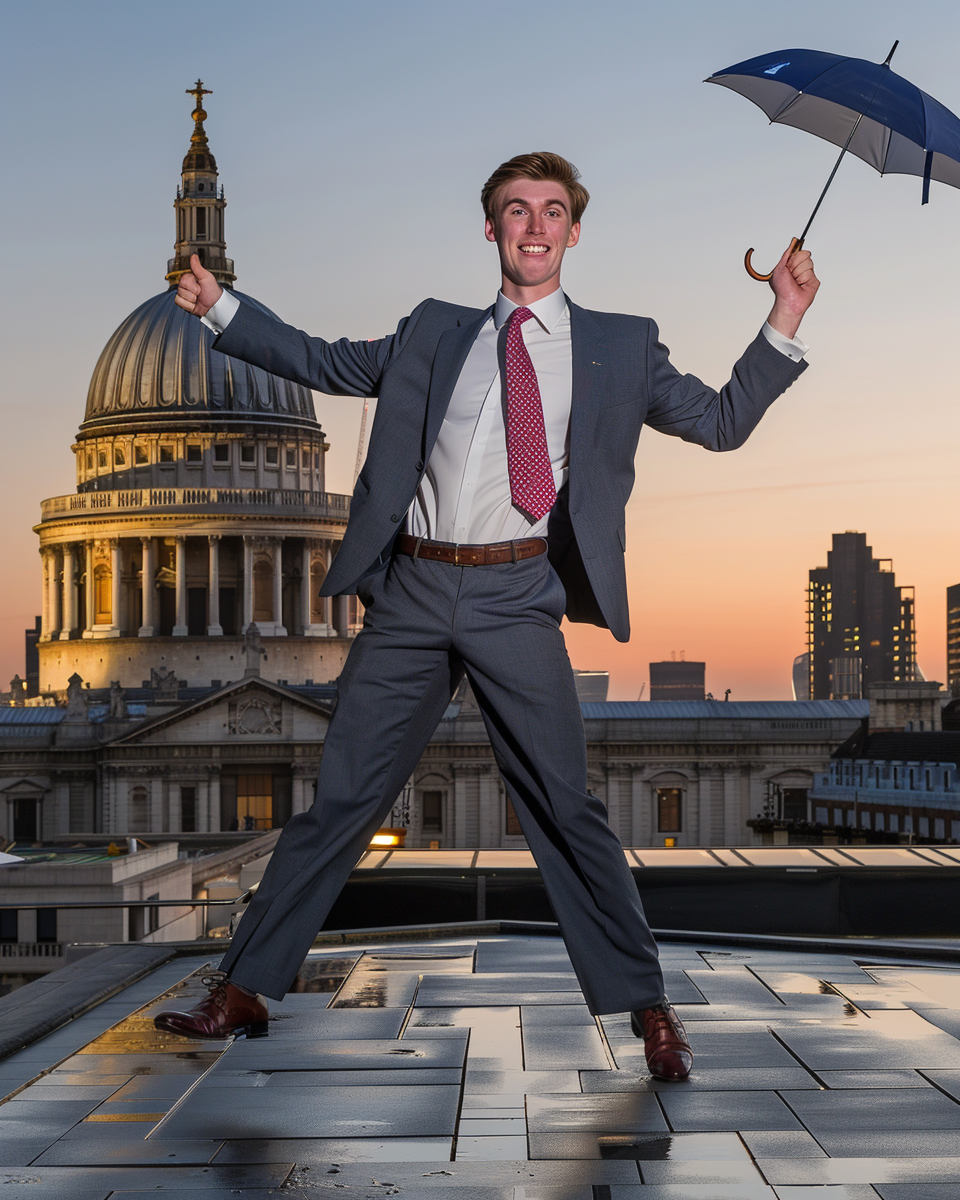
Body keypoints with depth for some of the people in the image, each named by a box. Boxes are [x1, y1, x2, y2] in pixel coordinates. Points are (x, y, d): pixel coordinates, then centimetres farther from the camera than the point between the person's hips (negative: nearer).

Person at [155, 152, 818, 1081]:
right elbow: (327, 365, 23)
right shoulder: (436, 332, 17)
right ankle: (243, 990, 13)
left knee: (567, 808, -5)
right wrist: (219, 307, 18)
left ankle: (645, 1006, 7)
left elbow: (721, 421, 9)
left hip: (516, 599, -2)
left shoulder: (618, 345, 11)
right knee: (341, 798, 5)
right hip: (411, 595, 2)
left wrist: (785, 322, -2)